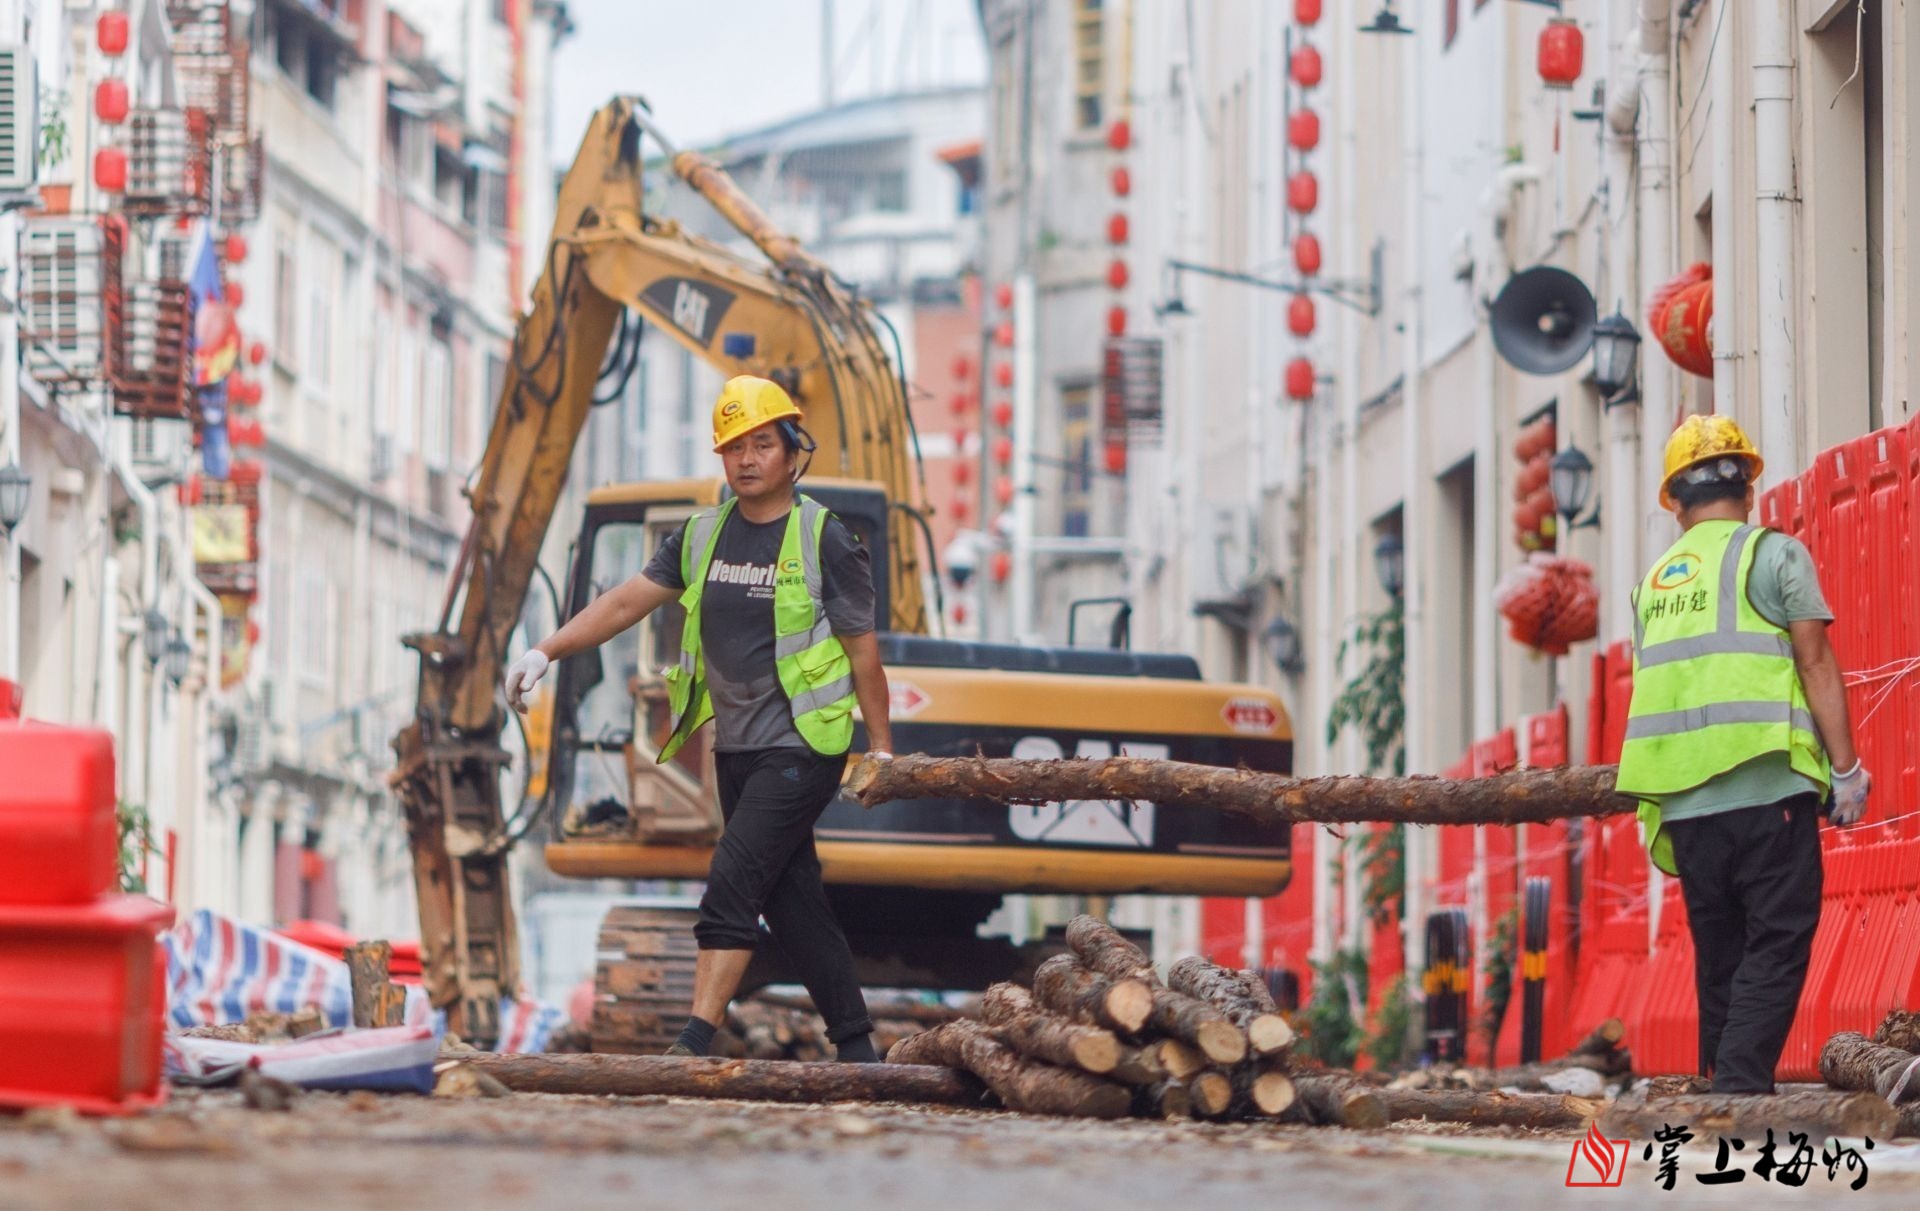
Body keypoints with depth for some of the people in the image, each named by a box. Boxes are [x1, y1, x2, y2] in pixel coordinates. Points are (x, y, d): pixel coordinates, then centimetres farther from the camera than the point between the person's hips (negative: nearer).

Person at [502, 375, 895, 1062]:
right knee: (791, 902, 9)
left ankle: (695, 1046, -22)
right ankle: (856, 1048, 17)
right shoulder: (702, 537, 9)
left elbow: (862, 649, -3)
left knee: (734, 879, -17)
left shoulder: (825, 541, -7)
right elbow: (629, 601, 9)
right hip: (736, 749, 6)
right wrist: (548, 652, 0)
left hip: (802, 746, -6)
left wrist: (881, 747, -1)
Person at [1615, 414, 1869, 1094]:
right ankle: (1742, 1084, -19)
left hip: (1684, 802, 5)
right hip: (1767, 788, -5)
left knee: (1719, 956, 12)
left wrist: (1650, 811, 24)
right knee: (1776, 946, -6)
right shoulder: (1773, 554, 1)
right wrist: (1846, 770, -3)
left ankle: (1721, 1090, 9)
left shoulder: (1653, 583, 17)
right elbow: (1816, 665, -5)